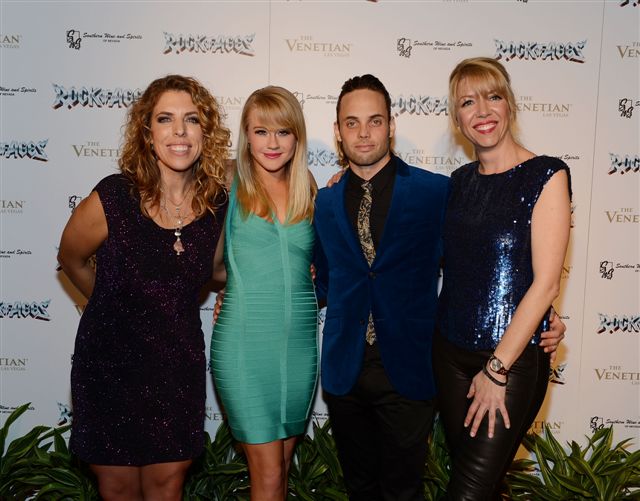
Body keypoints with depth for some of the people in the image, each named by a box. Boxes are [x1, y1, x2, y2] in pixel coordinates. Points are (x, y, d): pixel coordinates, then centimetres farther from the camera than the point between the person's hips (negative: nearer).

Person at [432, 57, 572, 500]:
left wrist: (497, 369, -14)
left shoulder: (546, 175, -9)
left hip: (514, 358, -5)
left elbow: (546, 283, -13)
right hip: (451, 350, 5)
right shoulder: (460, 181, 7)